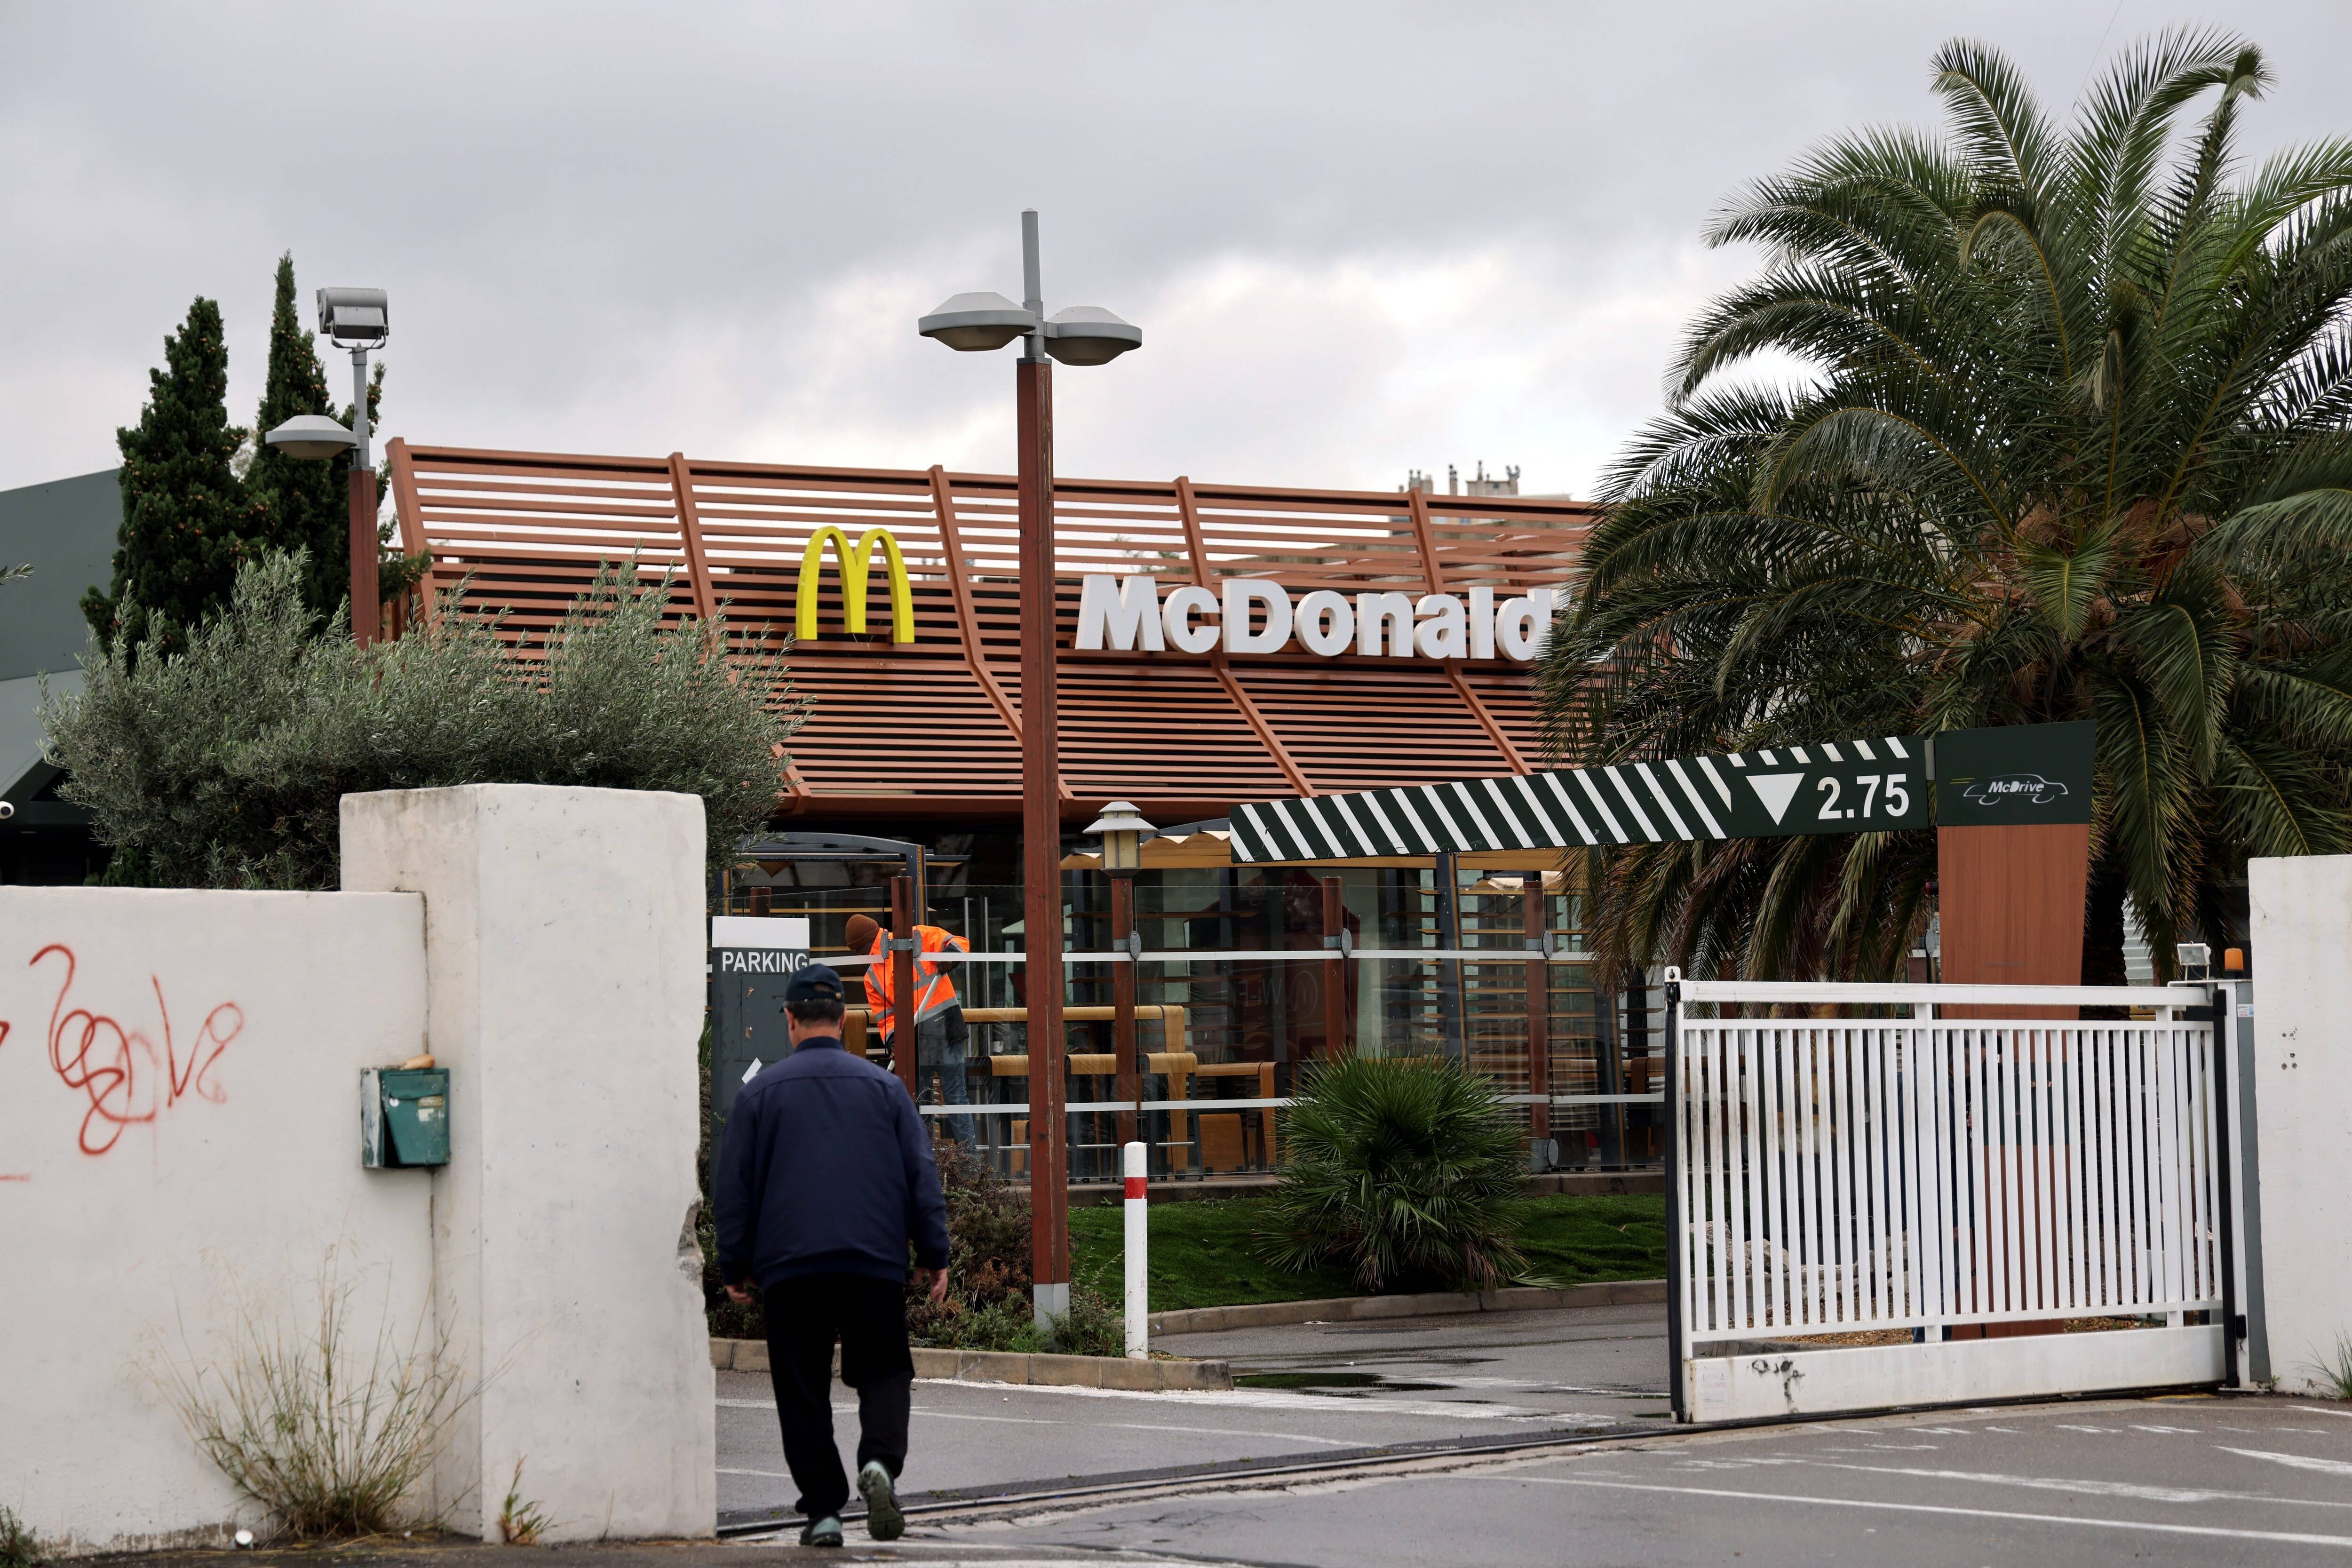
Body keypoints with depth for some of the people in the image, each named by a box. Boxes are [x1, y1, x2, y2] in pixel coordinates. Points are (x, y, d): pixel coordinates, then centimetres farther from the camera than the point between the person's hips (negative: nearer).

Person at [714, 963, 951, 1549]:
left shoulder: (761, 1092, 3)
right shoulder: (884, 1086, 7)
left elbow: (732, 1187, 5)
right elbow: (923, 1176, 7)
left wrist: (735, 1265, 12)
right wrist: (934, 1254, 12)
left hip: (789, 1266, -1)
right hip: (876, 1263, 1)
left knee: (803, 1391, 6)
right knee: (884, 1374, 8)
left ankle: (822, 1509, 2)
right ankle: (880, 1462, -19)